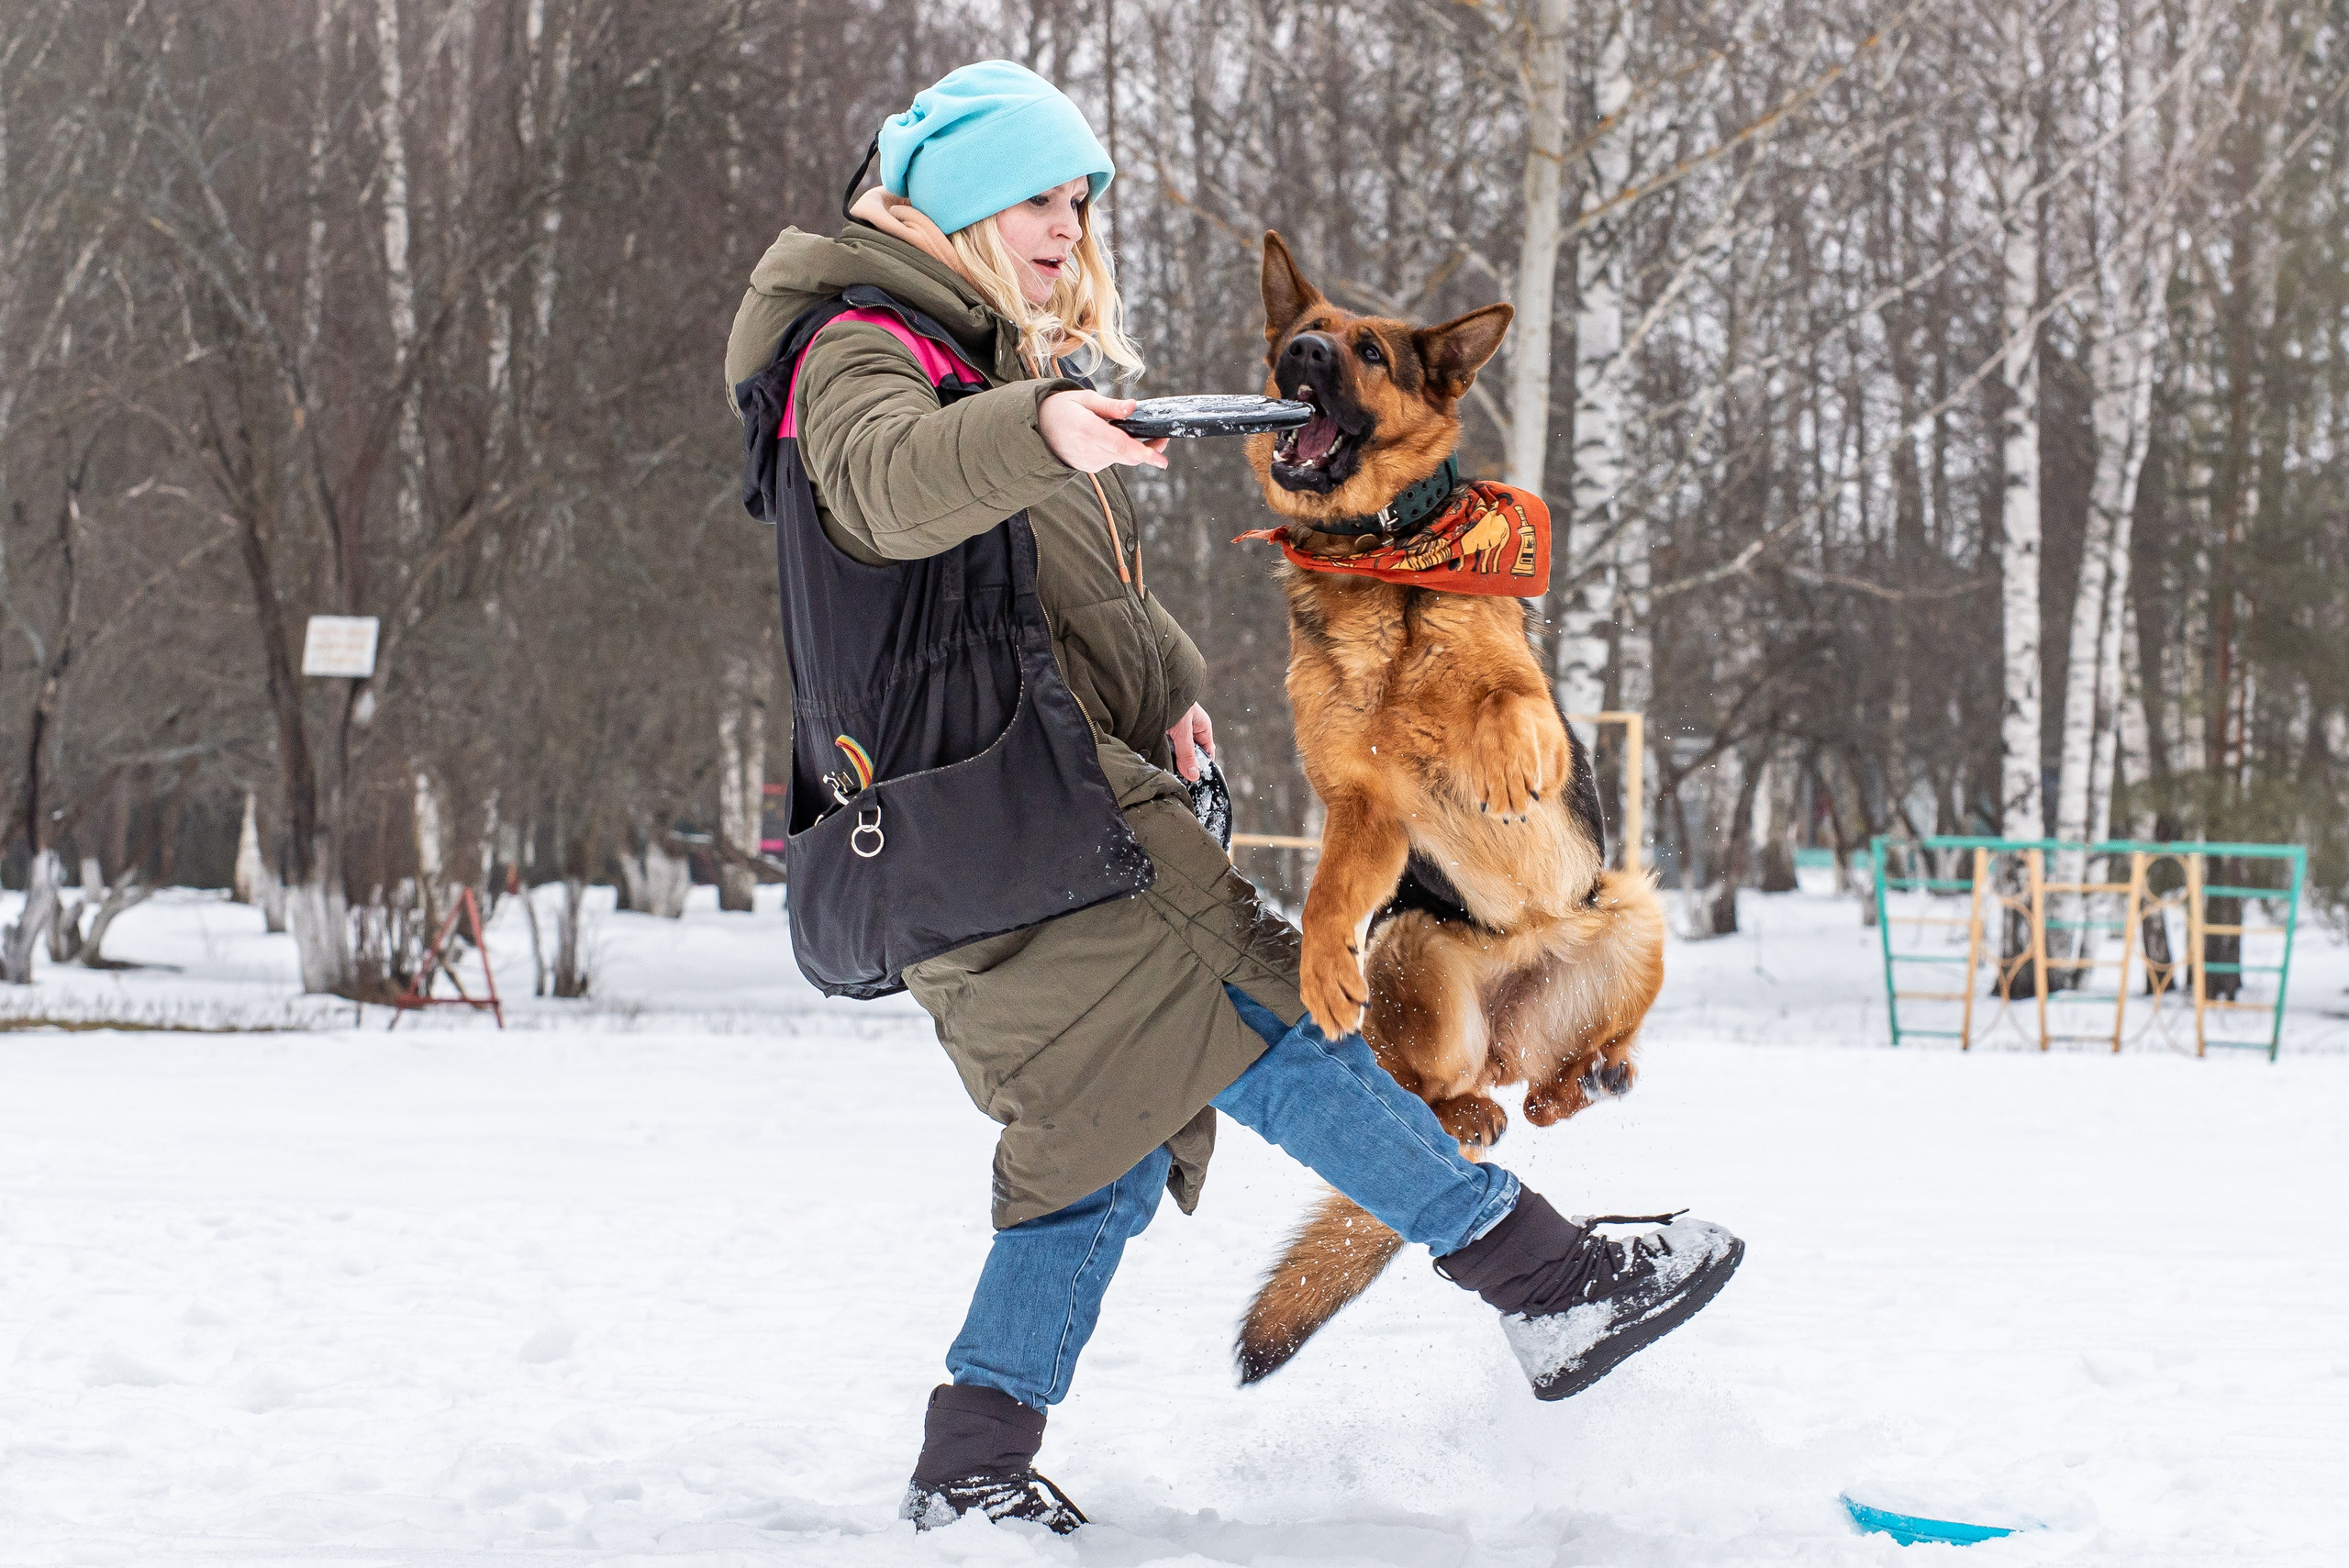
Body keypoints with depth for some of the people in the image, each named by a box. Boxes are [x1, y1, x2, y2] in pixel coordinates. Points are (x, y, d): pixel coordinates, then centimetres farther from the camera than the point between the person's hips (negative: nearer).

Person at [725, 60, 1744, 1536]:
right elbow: (882, 485, -31)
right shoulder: (864, 346, -6)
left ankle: (974, 1466, 10)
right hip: (995, 811, -11)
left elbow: (1085, 584, 33)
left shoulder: (995, 359, 26)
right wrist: (1041, 430, -51)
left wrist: (1167, 689, 12)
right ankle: (1548, 1276, -15)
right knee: (1259, 1015, -14)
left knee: (1117, 1136, 8)